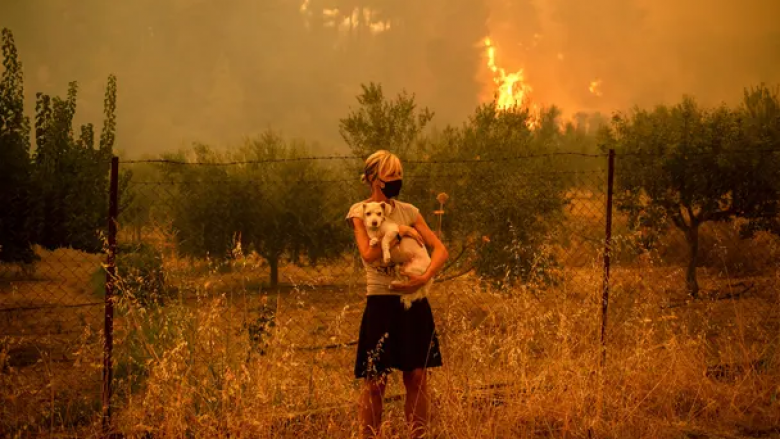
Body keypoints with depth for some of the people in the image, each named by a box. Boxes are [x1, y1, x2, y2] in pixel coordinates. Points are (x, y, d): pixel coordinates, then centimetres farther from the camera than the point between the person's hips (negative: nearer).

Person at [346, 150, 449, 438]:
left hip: (414, 303, 4)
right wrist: (401, 233, -13)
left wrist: (425, 277, -16)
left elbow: (440, 250, 1)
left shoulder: (408, 211, 9)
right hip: (382, 303, -4)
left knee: (417, 378, 3)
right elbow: (369, 254, -18)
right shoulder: (360, 211, -2)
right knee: (375, 382, 0)